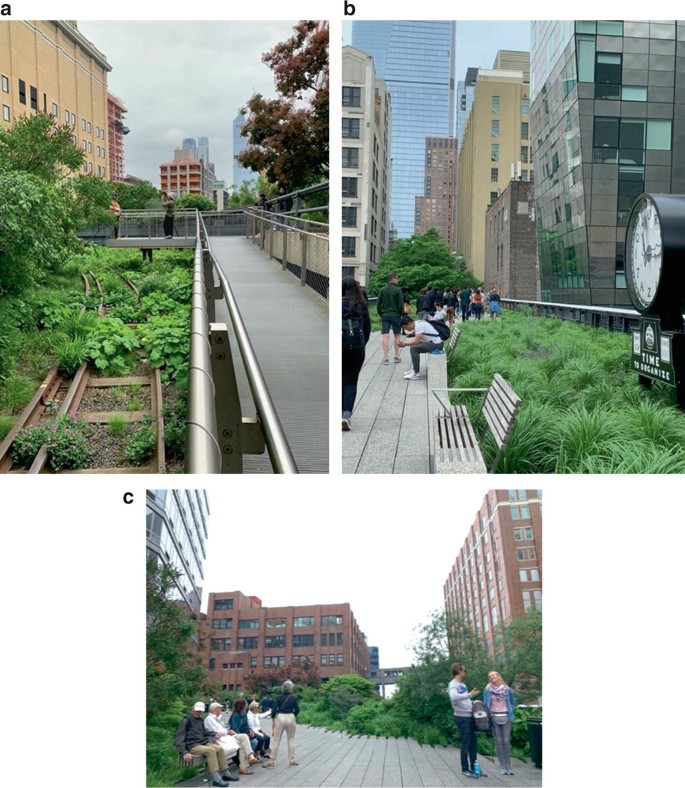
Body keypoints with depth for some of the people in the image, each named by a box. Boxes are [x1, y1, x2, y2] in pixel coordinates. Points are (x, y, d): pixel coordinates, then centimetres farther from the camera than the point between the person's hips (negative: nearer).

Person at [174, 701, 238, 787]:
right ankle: (216, 779, -35)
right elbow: (178, 739, -16)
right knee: (211, 750, -30)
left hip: (203, 743, 8)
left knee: (220, 748, -13)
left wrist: (213, 735, 15)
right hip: (192, 746, -8)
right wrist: (184, 753, -28)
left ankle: (225, 774, -5)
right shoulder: (186, 721, -10)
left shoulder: (200, 720, 14)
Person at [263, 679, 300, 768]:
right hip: (291, 718, 1)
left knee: (276, 740, 3)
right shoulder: (293, 698, -1)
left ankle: (271, 760, 4)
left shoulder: (279, 697, -2)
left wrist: (273, 718, 8)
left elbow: (274, 709, -5)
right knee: (291, 740, 12)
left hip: (280, 717, -1)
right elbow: (297, 710, 1)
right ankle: (291, 760, 14)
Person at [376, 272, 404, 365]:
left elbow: (378, 304, 4)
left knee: (385, 336, -1)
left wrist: (381, 314, 13)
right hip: (395, 315, -2)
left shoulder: (383, 290, 4)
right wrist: (401, 314, 5)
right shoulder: (397, 289, -7)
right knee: (397, 335, 10)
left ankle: (385, 358, -7)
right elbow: (401, 304, -9)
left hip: (385, 315, 2)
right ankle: (397, 356, 13)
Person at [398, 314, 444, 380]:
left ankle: (416, 374, -15)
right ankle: (414, 369, 26)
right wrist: (404, 341, 10)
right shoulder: (418, 323, 13)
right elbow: (416, 339, 20)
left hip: (436, 344, -11)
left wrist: (404, 343, -7)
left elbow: (416, 341, -19)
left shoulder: (418, 325, -17)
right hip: (435, 343, 11)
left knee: (414, 348, -19)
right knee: (414, 346, 23)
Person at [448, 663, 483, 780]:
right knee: (466, 744, -4)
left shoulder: (463, 685, 16)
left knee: (472, 743, 12)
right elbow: (453, 697, -33)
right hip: (462, 717, -8)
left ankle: (473, 767, 20)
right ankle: (465, 769, 4)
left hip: (470, 716, 8)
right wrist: (470, 695, -32)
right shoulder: (453, 684, -13)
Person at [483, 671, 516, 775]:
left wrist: (510, 711, 5)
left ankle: (508, 766, 2)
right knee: (498, 741, 0)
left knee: (506, 741, -4)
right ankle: (502, 766, 6)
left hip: (506, 718, 0)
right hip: (494, 717, 0)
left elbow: (513, 702, 17)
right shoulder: (487, 690, 4)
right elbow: (485, 704, 8)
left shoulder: (507, 689, 6)